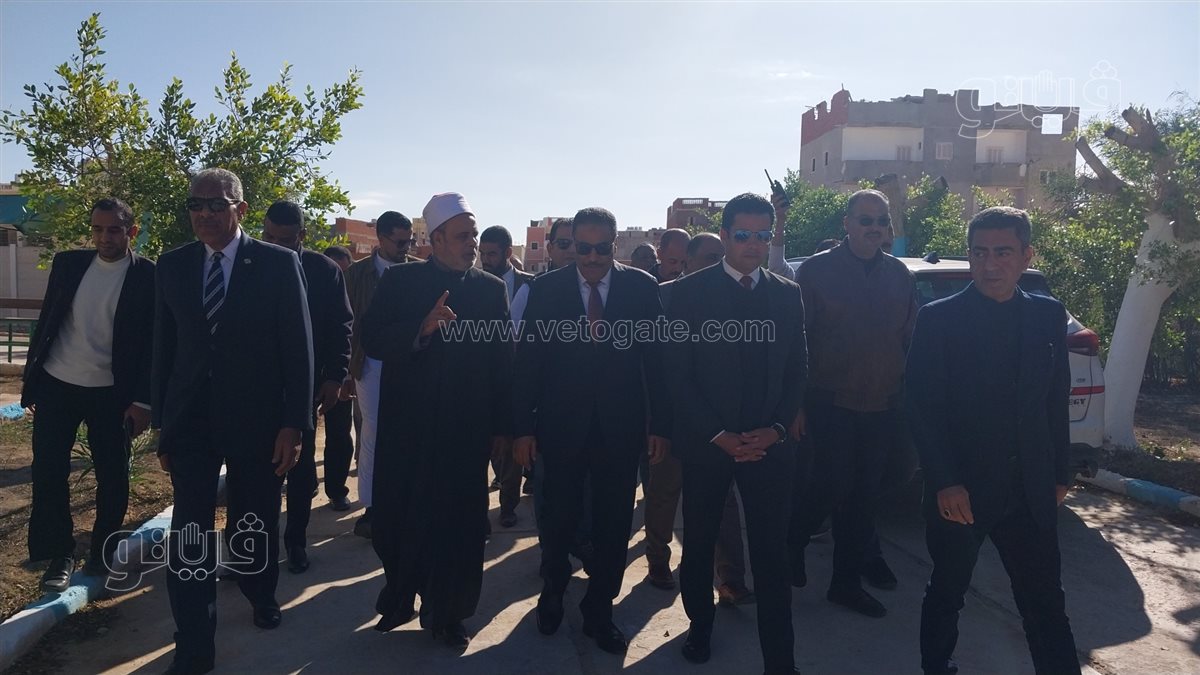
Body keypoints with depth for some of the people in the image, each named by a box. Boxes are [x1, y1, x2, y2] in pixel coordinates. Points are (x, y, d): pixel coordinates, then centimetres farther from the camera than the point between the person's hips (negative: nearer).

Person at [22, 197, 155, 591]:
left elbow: (153, 343, -7)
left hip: (111, 393, -3)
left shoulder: (149, 277, -7)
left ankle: (102, 555, 24)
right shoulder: (67, 264, 4)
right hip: (56, 385, 3)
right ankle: (60, 556, 18)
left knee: (112, 476, 6)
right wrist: (31, 378, 8)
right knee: (48, 472, 4)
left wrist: (142, 400, -11)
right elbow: (46, 322, 9)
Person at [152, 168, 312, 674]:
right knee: (189, 535, 1)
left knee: (255, 524, 15)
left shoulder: (279, 264, -6)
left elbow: (299, 348, -7)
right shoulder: (172, 266, 4)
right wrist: (161, 423, 7)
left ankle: (261, 595, 44)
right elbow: (164, 348, 8)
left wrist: (294, 424, -11)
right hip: (189, 420, 2)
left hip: (257, 420, -2)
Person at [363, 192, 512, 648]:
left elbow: (503, 361, 2)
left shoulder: (491, 289, 2)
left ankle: (447, 614, 25)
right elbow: (372, 342, -6)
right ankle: (398, 599, 36)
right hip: (406, 423, 0)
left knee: (457, 524, 7)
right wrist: (423, 328, -22)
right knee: (398, 518, 12)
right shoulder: (399, 281, 1)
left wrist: (502, 426, 1)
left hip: (466, 427, 0)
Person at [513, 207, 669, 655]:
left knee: (614, 525, 9)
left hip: (620, 427, 1)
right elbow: (528, 360, -2)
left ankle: (599, 613, 29)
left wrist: (659, 423, -2)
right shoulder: (547, 289, -2)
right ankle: (552, 596, 39)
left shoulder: (642, 287, -1)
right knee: (559, 518, 10)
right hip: (562, 425, 0)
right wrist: (523, 427, -5)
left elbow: (656, 359, 0)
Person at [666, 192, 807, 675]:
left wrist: (777, 429, -8)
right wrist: (718, 434, -12)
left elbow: (797, 370, 7)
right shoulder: (690, 291, -3)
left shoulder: (787, 295, 6)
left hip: (769, 445, 2)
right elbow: (678, 375, -5)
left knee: (772, 553, 2)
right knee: (698, 543, 14)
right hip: (706, 443, -1)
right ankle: (699, 627, 36)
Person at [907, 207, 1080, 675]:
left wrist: (1059, 475, 8)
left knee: (1046, 600, 11)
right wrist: (944, 482, -16)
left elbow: (1057, 401, 9)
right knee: (946, 593, 15)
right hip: (959, 490, -3)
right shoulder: (937, 319, -9)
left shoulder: (1049, 315, 4)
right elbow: (921, 408, -11)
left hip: (1030, 491, 3)